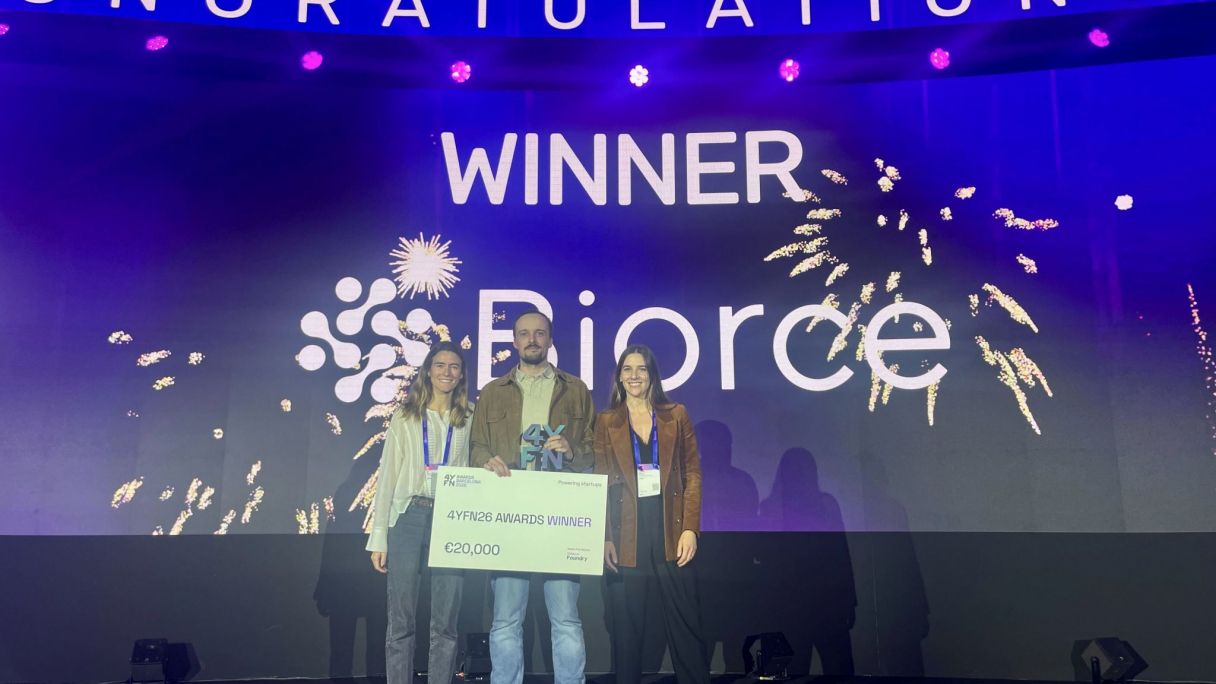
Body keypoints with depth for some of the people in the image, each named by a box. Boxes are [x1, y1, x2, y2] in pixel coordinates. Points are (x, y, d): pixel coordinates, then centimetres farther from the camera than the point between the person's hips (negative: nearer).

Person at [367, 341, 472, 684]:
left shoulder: (469, 420, 9)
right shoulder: (405, 417, 9)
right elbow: (387, 477, 6)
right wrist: (378, 538, 1)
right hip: (408, 518, 0)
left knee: (445, 623, 4)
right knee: (401, 620, 3)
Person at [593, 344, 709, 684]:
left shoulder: (676, 415, 8)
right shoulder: (606, 421, 7)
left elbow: (693, 474, 5)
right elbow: (601, 484, 4)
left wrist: (690, 528, -5)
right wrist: (605, 538, -4)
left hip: (670, 531, 0)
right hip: (626, 534, 0)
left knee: (686, 623, 2)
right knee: (626, 627, 6)